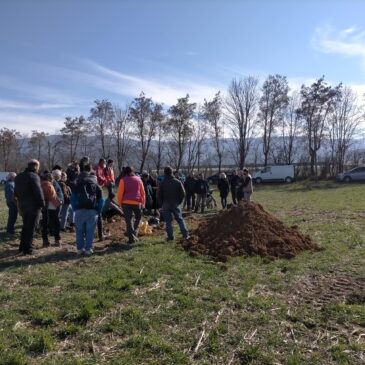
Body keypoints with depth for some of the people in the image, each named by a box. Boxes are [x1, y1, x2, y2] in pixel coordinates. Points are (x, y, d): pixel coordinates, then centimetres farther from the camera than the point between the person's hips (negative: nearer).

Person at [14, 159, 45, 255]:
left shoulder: (18, 177, 12)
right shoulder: (34, 176, -16)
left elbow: (16, 192, 19)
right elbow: (38, 191, -22)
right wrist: (42, 203, -13)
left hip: (22, 205, 8)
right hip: (33, 206, -8)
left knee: (25, 226, 20)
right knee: (31, 228, 0)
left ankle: (22, 247, 27)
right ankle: (28, 249, 4)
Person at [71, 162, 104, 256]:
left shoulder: (78, 184, 9)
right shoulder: (96, 185, 10)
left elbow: (73, 198, 8)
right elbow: (100, 200, 8)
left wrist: (75, 209, 11)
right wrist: (98, 211, 11)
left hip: (80, 210, 0)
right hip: (92, 210, 0)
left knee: (80, 230, 8)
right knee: (90, 231, 3)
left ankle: (80, 249, 10)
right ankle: (88, 249, 4)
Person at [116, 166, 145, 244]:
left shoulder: (123, 180, -1)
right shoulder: (138, 179, 8)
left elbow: (120, 193, -5)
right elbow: (143, 192, 9)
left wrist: (119, 203, 5)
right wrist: (143, 203, 16)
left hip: (126, 202, -2)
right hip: (137, 202, 2)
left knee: (129, 220, 3)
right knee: (138, 218, 19)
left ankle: (131, 238, 1)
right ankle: (135, 234, 8)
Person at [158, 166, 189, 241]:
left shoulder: (162, 183, -4)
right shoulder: (178, 182, 0)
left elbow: (158, 195, -2)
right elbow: (183, 193, -1)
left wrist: (162, 203, 10)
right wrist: (179, 201, 10)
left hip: (166, 205, -1)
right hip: (175, 204, 1)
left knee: (168, 221, 4)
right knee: (180, 219, 9)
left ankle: (170, 236, 2)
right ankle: (185, 234, 5)